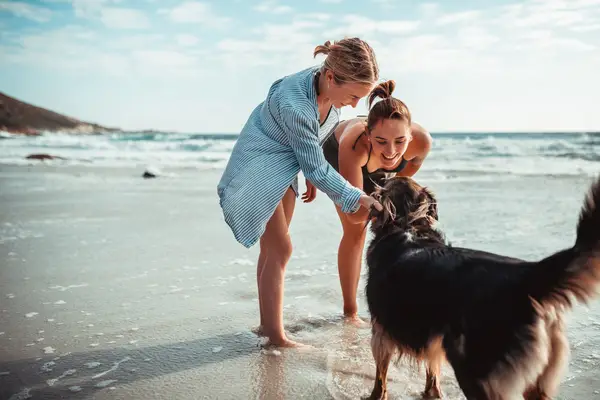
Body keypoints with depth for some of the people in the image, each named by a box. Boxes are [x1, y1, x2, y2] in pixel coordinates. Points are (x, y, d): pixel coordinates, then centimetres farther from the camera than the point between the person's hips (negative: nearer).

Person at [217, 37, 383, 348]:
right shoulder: (294, 106, -37)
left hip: (284, 168, 8)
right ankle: (276, 337, 0)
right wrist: (356, 198, -22)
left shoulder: (327, 87, -13)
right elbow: (315, 168, -26)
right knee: (280, 249, -9)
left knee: (273, 249, 12)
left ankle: (267, 324, 23)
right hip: (258, 172, -8)